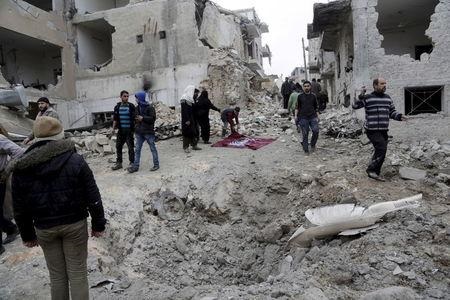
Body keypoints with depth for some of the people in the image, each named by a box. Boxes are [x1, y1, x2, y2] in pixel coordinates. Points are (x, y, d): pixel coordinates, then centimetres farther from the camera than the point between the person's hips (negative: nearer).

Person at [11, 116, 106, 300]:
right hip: (75, 224, -2)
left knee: (57, 275, 17)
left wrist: (27, 235, 14)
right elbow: (93, 197, -9)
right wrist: (98, 224, 1)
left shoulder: (21, 168, -4)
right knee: (78, 273, 10)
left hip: (44, 229, 2)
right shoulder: (75, 161, -12)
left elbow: (20, 207, 2)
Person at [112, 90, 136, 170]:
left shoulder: (131, 106, -3)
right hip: (120, 130, 4)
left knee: (130, 147, 0)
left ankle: (132, 163, 11)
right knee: (118, 146, 8)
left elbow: (134, 118, -2)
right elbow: (115, 118, 11)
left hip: (129, 130, -4)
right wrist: (113, 128, 3)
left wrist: (135, 129, -7)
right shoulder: (117, 107, 6)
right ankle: (119, 163, 20)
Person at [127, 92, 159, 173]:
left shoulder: (150, 107, -9)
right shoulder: (137, 108, 11)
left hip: (148, 132, -7)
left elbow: (153, 118, -15)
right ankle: (135, 166, 11)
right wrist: (135, 127, 9)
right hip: (139, 132, 7)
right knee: (137, 149, 6)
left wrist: (143, 118, -20)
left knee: (153, 148, 4)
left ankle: (156, 164, 13)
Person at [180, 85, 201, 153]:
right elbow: (184, 111, -20)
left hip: (192, 119, 9)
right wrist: (187, 120, -23)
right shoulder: (184, 100, -15)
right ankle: (186, 147, 3)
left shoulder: (190, 99, 13)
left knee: (195, 131, 11)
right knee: (187, 132, -4)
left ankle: (194, 145, 21)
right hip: (187, 119, -9)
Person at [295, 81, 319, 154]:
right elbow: (297, 107, 9)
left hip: (313, 117, 1)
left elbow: (316, 107, 17)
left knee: (316, 131, -14)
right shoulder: (300, 96, 6)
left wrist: (317, 117, 13)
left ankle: (313, 145, 9)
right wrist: (296, 115, -3)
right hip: (303, 118, -1)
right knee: (305, 134, -1)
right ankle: (306, 150, 7)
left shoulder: (313, 96, 11)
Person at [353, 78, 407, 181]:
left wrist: (399, 116, 1)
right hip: (372, 130, -7)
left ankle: (375, 173, 22)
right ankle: (371, 170, -3)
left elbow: (392, 112, 20)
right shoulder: (368, 98, -4)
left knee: (380, 152, 10)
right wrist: (361, 96, -23)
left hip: (383, 130, 7)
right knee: (381, 149, -17)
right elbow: (355, 106, -10)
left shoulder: (388, 98, 14)